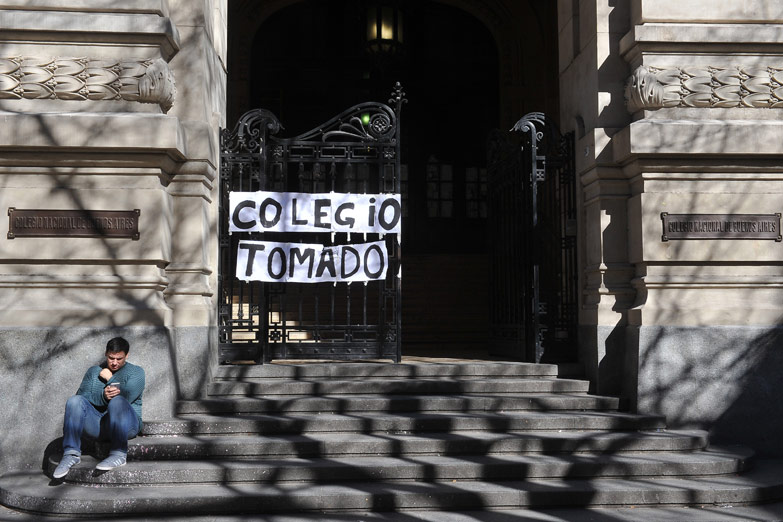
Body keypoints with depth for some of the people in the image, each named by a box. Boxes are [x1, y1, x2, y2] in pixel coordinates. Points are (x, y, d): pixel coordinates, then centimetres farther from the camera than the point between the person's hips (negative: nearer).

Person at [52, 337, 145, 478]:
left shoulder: (136, 372, 10)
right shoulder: (94, 371, 20)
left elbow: (126, 396, -11)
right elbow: (82, 396, 2)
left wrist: (110, 379, 2)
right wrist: (102, 395, -17)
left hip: (125, 424, -3)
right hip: (96, 424, 3)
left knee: (117, 401, -35)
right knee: (74, 400, -22)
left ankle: (119, 455, -34)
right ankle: (71, 454, -27)